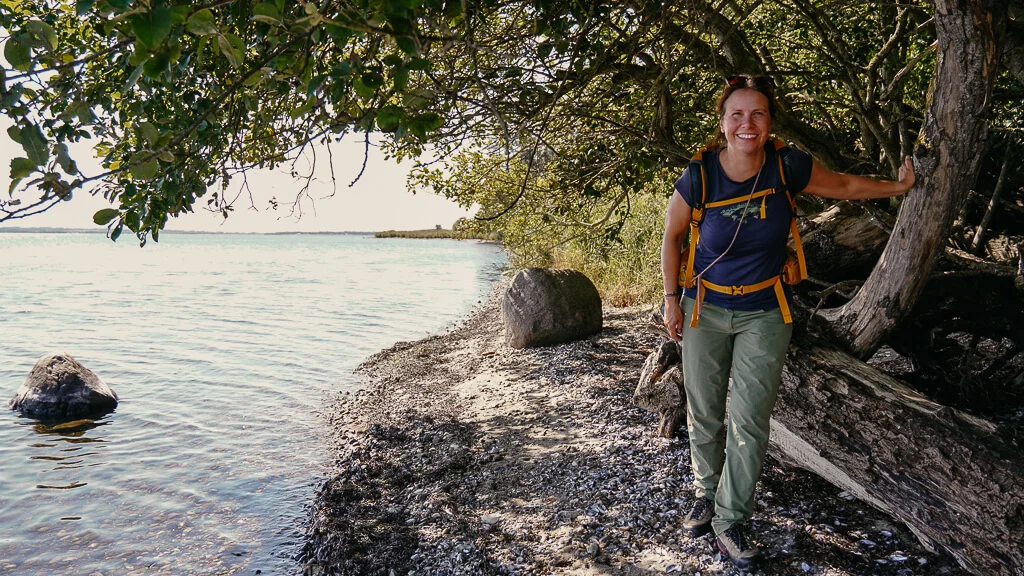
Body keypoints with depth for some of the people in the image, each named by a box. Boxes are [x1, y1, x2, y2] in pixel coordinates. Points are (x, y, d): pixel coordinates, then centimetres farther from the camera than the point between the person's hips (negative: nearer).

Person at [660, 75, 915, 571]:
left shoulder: (788, 167, -12)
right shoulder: (698, 178, -15)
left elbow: (845, 186, 8)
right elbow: (672, 235, 0)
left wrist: (898, 187, 14)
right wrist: (672, 298, 0)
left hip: (764, 312, 0)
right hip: (704, 309, 0)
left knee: (750, 422, -1)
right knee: (704, 415, 10)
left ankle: (729, 522, 15)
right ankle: (706, 494, 35)